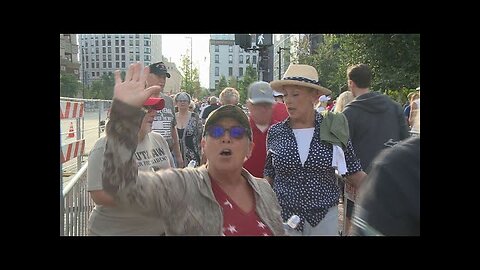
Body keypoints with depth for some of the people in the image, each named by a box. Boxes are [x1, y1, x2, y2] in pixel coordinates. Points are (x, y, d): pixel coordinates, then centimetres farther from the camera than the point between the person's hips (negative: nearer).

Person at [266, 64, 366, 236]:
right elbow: (269, 176, 7)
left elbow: (354, 173, 1)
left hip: (324, 217, 0)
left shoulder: (334, 129, -5)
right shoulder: (275, 132, -3)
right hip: (283, 216, 1)